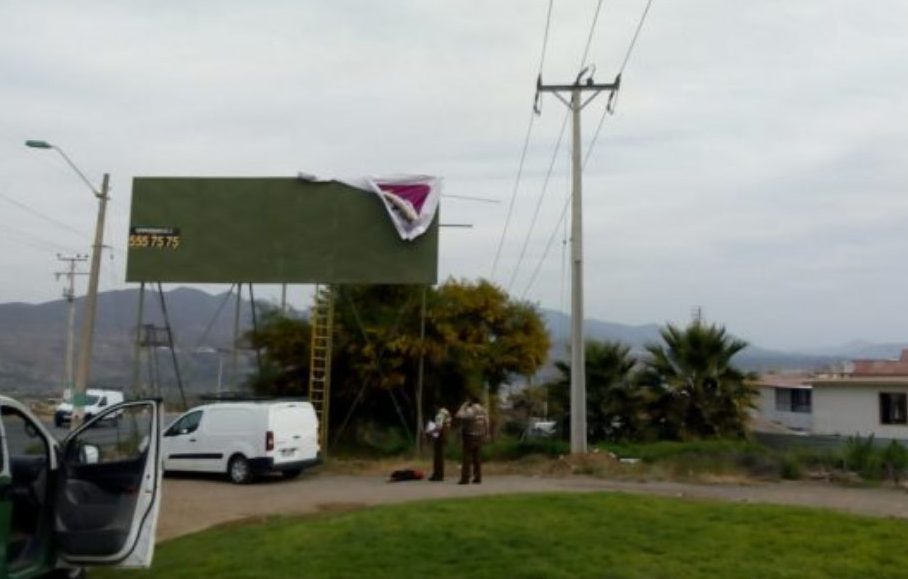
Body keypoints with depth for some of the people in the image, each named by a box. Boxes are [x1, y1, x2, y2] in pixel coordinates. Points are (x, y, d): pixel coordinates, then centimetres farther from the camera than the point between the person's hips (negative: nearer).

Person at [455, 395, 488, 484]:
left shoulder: (470, 410, -14)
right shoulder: (483, 410, 9)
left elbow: (459, 416, -23)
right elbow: (486, 424, 10)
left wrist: (463, 406, -11)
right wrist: (485, 436, 16)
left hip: (470, 437, -7)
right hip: (479, 437, 7)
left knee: (467, 458, -5)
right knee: (477, 458, 10)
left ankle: (465, 478, -7)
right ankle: (477, 478, 8)